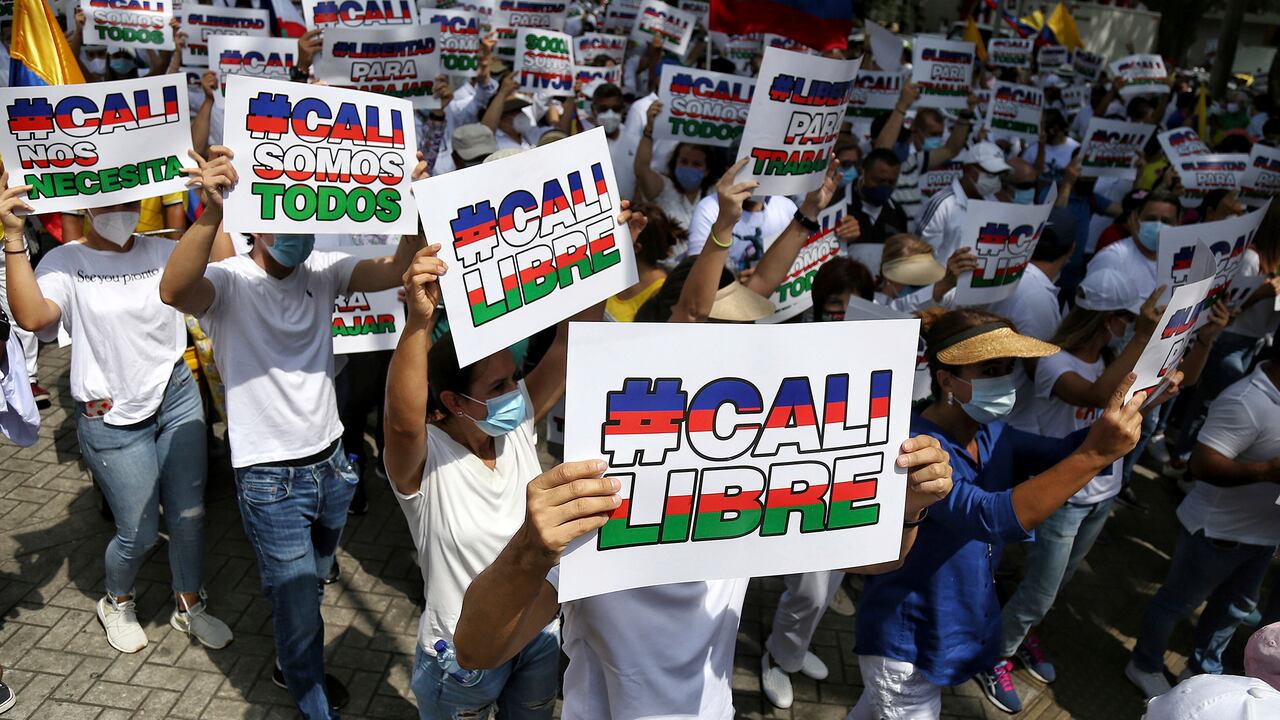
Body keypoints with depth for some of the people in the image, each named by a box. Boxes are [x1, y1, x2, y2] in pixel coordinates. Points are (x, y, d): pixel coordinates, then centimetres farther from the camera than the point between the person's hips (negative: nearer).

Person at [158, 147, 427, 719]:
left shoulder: (321, 270, -2)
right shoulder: (229, 281, -15)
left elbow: (393, 270, -17)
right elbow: (174, 291, -38)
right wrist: (210, 214, -54)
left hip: (332, 464, 5)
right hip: (270, 479, -5)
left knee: (311, 583, 27)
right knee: (297, 603, 8)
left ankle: (297, 669, 54)